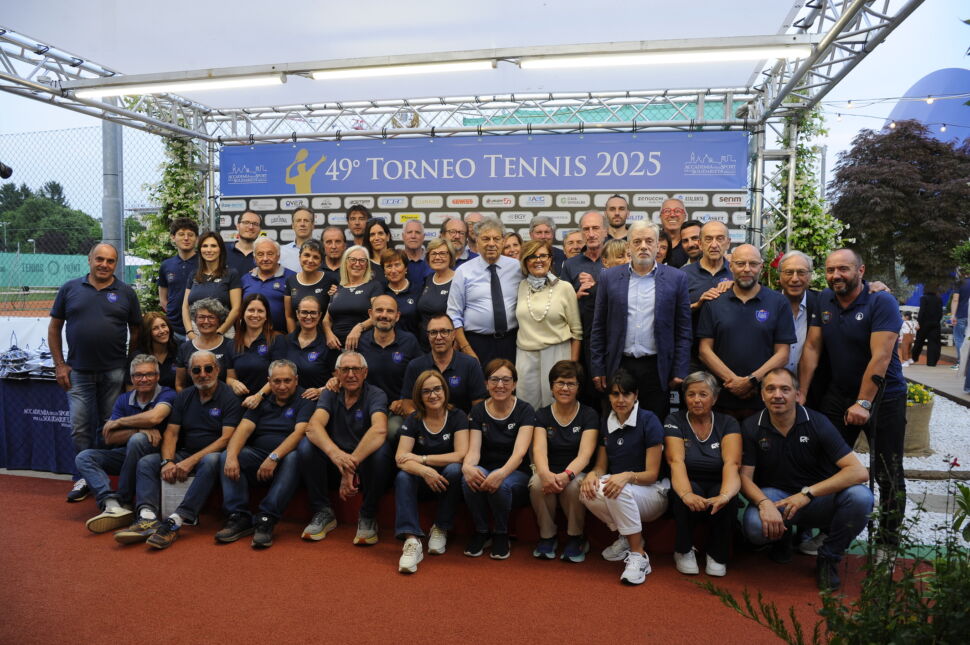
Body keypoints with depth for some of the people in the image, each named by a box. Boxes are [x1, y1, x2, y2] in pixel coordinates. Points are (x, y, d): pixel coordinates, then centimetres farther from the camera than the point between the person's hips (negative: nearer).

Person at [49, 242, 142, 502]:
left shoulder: (126, 293, 3)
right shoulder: (69, 289, 4)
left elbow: (136, 332, 7)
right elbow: (54, 328, 7)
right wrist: (60, 365, 1)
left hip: (114, 372, -1)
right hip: (78, 372, 1)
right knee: (79, 428, 4)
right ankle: (86, 477, 17)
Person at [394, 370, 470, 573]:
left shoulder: (457, 417, -5)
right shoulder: (413, 420, -2)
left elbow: (461, 455, -17)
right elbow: (401, 458, -14)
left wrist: (422, 459, -20)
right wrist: (424, 470, -36)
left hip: (446, 480, -1)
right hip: (423, 480, 1)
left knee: (454, 470, -33)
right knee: (403, 477, -30)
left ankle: (440, 529, -15)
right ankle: (412, 540, -38)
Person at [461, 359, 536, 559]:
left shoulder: (525, 411, -8)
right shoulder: (478, 412, 1)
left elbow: (520, 452, -22)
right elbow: (474, 450, -10)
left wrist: (502, 473, -43)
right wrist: (467, 466, -36)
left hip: (516, 474, -2)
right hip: (486, 470, 2)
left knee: (500, 484, -36)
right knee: (470, 478, -32)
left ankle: (501, 535, -7)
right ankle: (481, 532, -7)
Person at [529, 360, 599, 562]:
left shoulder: (588, 415, -1)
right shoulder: (542, 415, 4)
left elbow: (585, 454, -14)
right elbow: (539, 449, -13)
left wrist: (566, 475, -36)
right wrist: (545, 473, -36)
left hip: (576, 474, -1)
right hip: (549, 472, 1)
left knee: (574, 485, -35)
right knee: (537, 483, -32)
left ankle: (576, 537, -8)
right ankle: (547, 536, -8)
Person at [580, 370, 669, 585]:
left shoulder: (649, 421, -13)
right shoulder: (606, 424, 4)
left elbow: (652, 474, -14)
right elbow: (601, 466, 6)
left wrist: (628, 476, -35)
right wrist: (592, 474, -19)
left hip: (652, 492, -5)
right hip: (617, 483, 5)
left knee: (620, 492, -37)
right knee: (588, 492, -26)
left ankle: (639, 555, -20)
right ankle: (627, 537, -1)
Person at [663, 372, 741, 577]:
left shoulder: (728, 423, -1)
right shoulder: (674, 421, -3)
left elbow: (732, 464, -17)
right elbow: (676, 462, -18)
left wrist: (724, 495, -40)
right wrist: (687, 494, -40)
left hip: (717, 487, 1)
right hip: (688, 486, 0)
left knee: (728, 499, -33)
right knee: (686, 494, -34)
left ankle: (717, 554, -5)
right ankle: (684, 550, -7)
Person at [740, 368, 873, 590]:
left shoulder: (817, 422, -11)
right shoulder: (751, 427, -6)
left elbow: (859, 472, -19)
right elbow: (745, 477, -7)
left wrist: (807, 493, -26)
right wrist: (764, 503, -29)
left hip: (819, 498, 0)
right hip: (774, 496, 0)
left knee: (860, 496, -31)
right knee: (754, 526, -34)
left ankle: (828, 558, -3)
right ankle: (782, 537, 8)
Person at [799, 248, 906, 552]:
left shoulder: (882, 303, -16)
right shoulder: (825, 300, 1)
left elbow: (880, 357, -22)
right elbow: (812, 348, 1)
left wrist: (864, 403, -25)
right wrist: (801, 393, -3)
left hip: (883, 398, -5)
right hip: (839, 395, 5)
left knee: (888, 476, 5)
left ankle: (887, 543, 19)